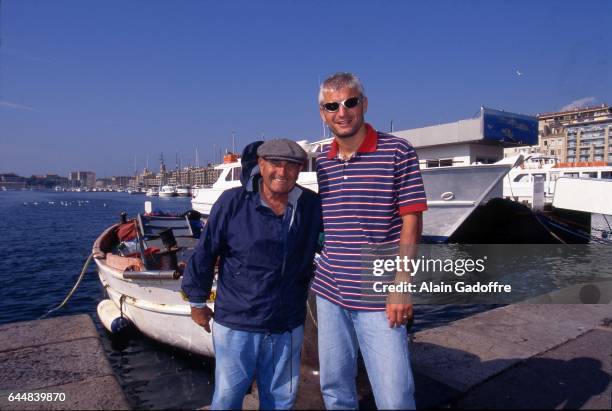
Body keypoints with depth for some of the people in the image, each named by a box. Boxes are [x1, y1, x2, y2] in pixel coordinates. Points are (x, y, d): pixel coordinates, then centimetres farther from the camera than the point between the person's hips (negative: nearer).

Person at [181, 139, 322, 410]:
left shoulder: (313, 206, -6)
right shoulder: (232, 202, -13)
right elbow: (204, 254, -5)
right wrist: (197, 302, 2)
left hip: (287, 327, 3)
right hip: (235, 324, -2)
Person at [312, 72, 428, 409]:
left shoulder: (398, 152, -7)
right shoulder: (321, 162, 6)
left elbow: (411, 222, -8)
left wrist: (401, 287, -12)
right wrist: (317, 278, 10)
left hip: (377, 297, -4)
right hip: (329, 293, 5)